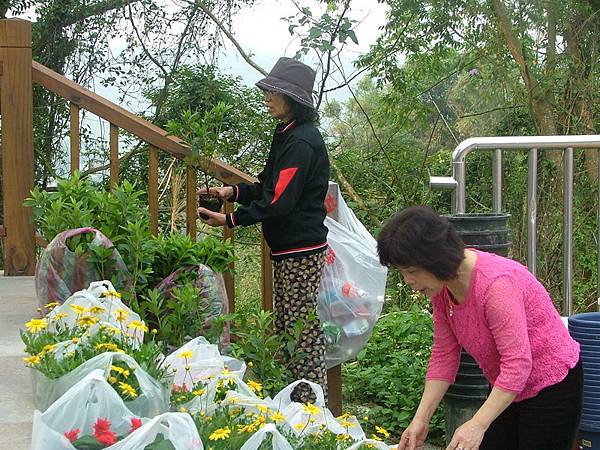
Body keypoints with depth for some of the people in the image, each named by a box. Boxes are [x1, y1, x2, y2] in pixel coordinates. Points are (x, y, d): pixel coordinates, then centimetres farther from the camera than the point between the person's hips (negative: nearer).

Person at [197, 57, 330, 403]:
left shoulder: (301, 142, -17)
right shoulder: (289, 135, 15)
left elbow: (279, 201, -21)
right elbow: (272, 189, 21)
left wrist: (231, 220, -18)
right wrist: (235, 191, 7)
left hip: (301, 249, -11)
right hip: (290, 247, 11)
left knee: (302, 330, -5)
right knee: (287, 327, 15)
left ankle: (311, 405, 1)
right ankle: (293, 400, 23)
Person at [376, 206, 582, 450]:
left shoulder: (496, 283, -31)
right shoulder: (442, 287, -5)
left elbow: (517, 363, -33)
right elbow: (444, 356, 1)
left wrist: (478, 425, -38)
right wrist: (421, 418, -6)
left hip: (551, 384, -8)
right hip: (505, 388, 8)